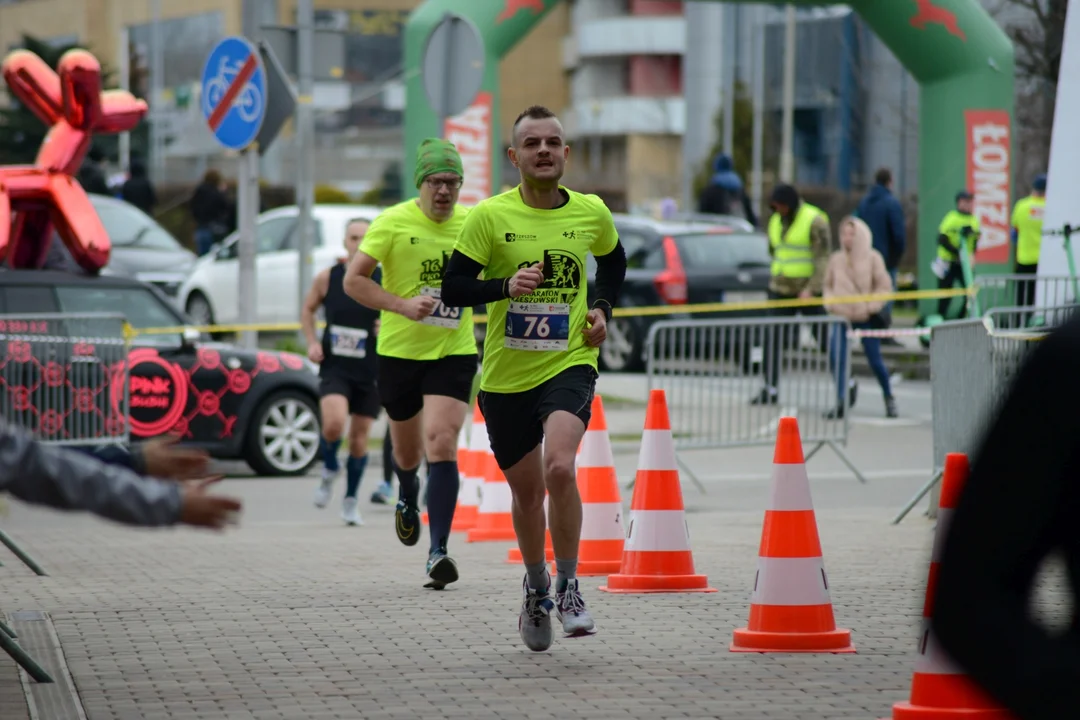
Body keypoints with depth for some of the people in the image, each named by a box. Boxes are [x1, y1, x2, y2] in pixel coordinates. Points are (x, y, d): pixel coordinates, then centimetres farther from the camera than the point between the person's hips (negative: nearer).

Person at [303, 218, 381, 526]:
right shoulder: (328, 278, 0)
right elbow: (308, 309, 15)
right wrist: (312, 342, 0)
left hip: (370, 372, 1)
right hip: (335, 367, -1)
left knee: (359, 439, 5)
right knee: (333, 424, -23)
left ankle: (351, 501, 23)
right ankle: (329, 469, 9)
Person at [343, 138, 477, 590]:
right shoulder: (393, 223, -9)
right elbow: (353, 281, -10)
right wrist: (403, 305, -21)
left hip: (454, 352, 0)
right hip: (399, 350, 0)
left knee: (441, 444, -17)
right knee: (407, 453, 15)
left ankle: (438, 552, -17)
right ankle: (408, 501, 52)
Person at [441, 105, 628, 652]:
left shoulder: (592, 213, 1)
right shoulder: (490, 216, -7)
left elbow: (613, 260, 23)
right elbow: (453, 287, -6)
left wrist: (602, 309, 6)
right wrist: (505, 286, -23)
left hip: (569, 365, -1)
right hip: (505, 376, 1)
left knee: (559, 466, -26)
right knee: (527, 490, 12)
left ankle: (568, 587, -9)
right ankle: (536, 589, 38)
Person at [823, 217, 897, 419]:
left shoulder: (873, 258, -4)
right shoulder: (836, 259, 5)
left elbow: (884, 286, -3)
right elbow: (828, 285, 16)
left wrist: (871, 306, -12)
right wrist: (830, 303, -1)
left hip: (866, 318, -3)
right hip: (842, 317, 3)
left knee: (875, 360, 4)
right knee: (836, 357, -12)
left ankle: (889, 398, 25)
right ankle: (840, 403, -3)